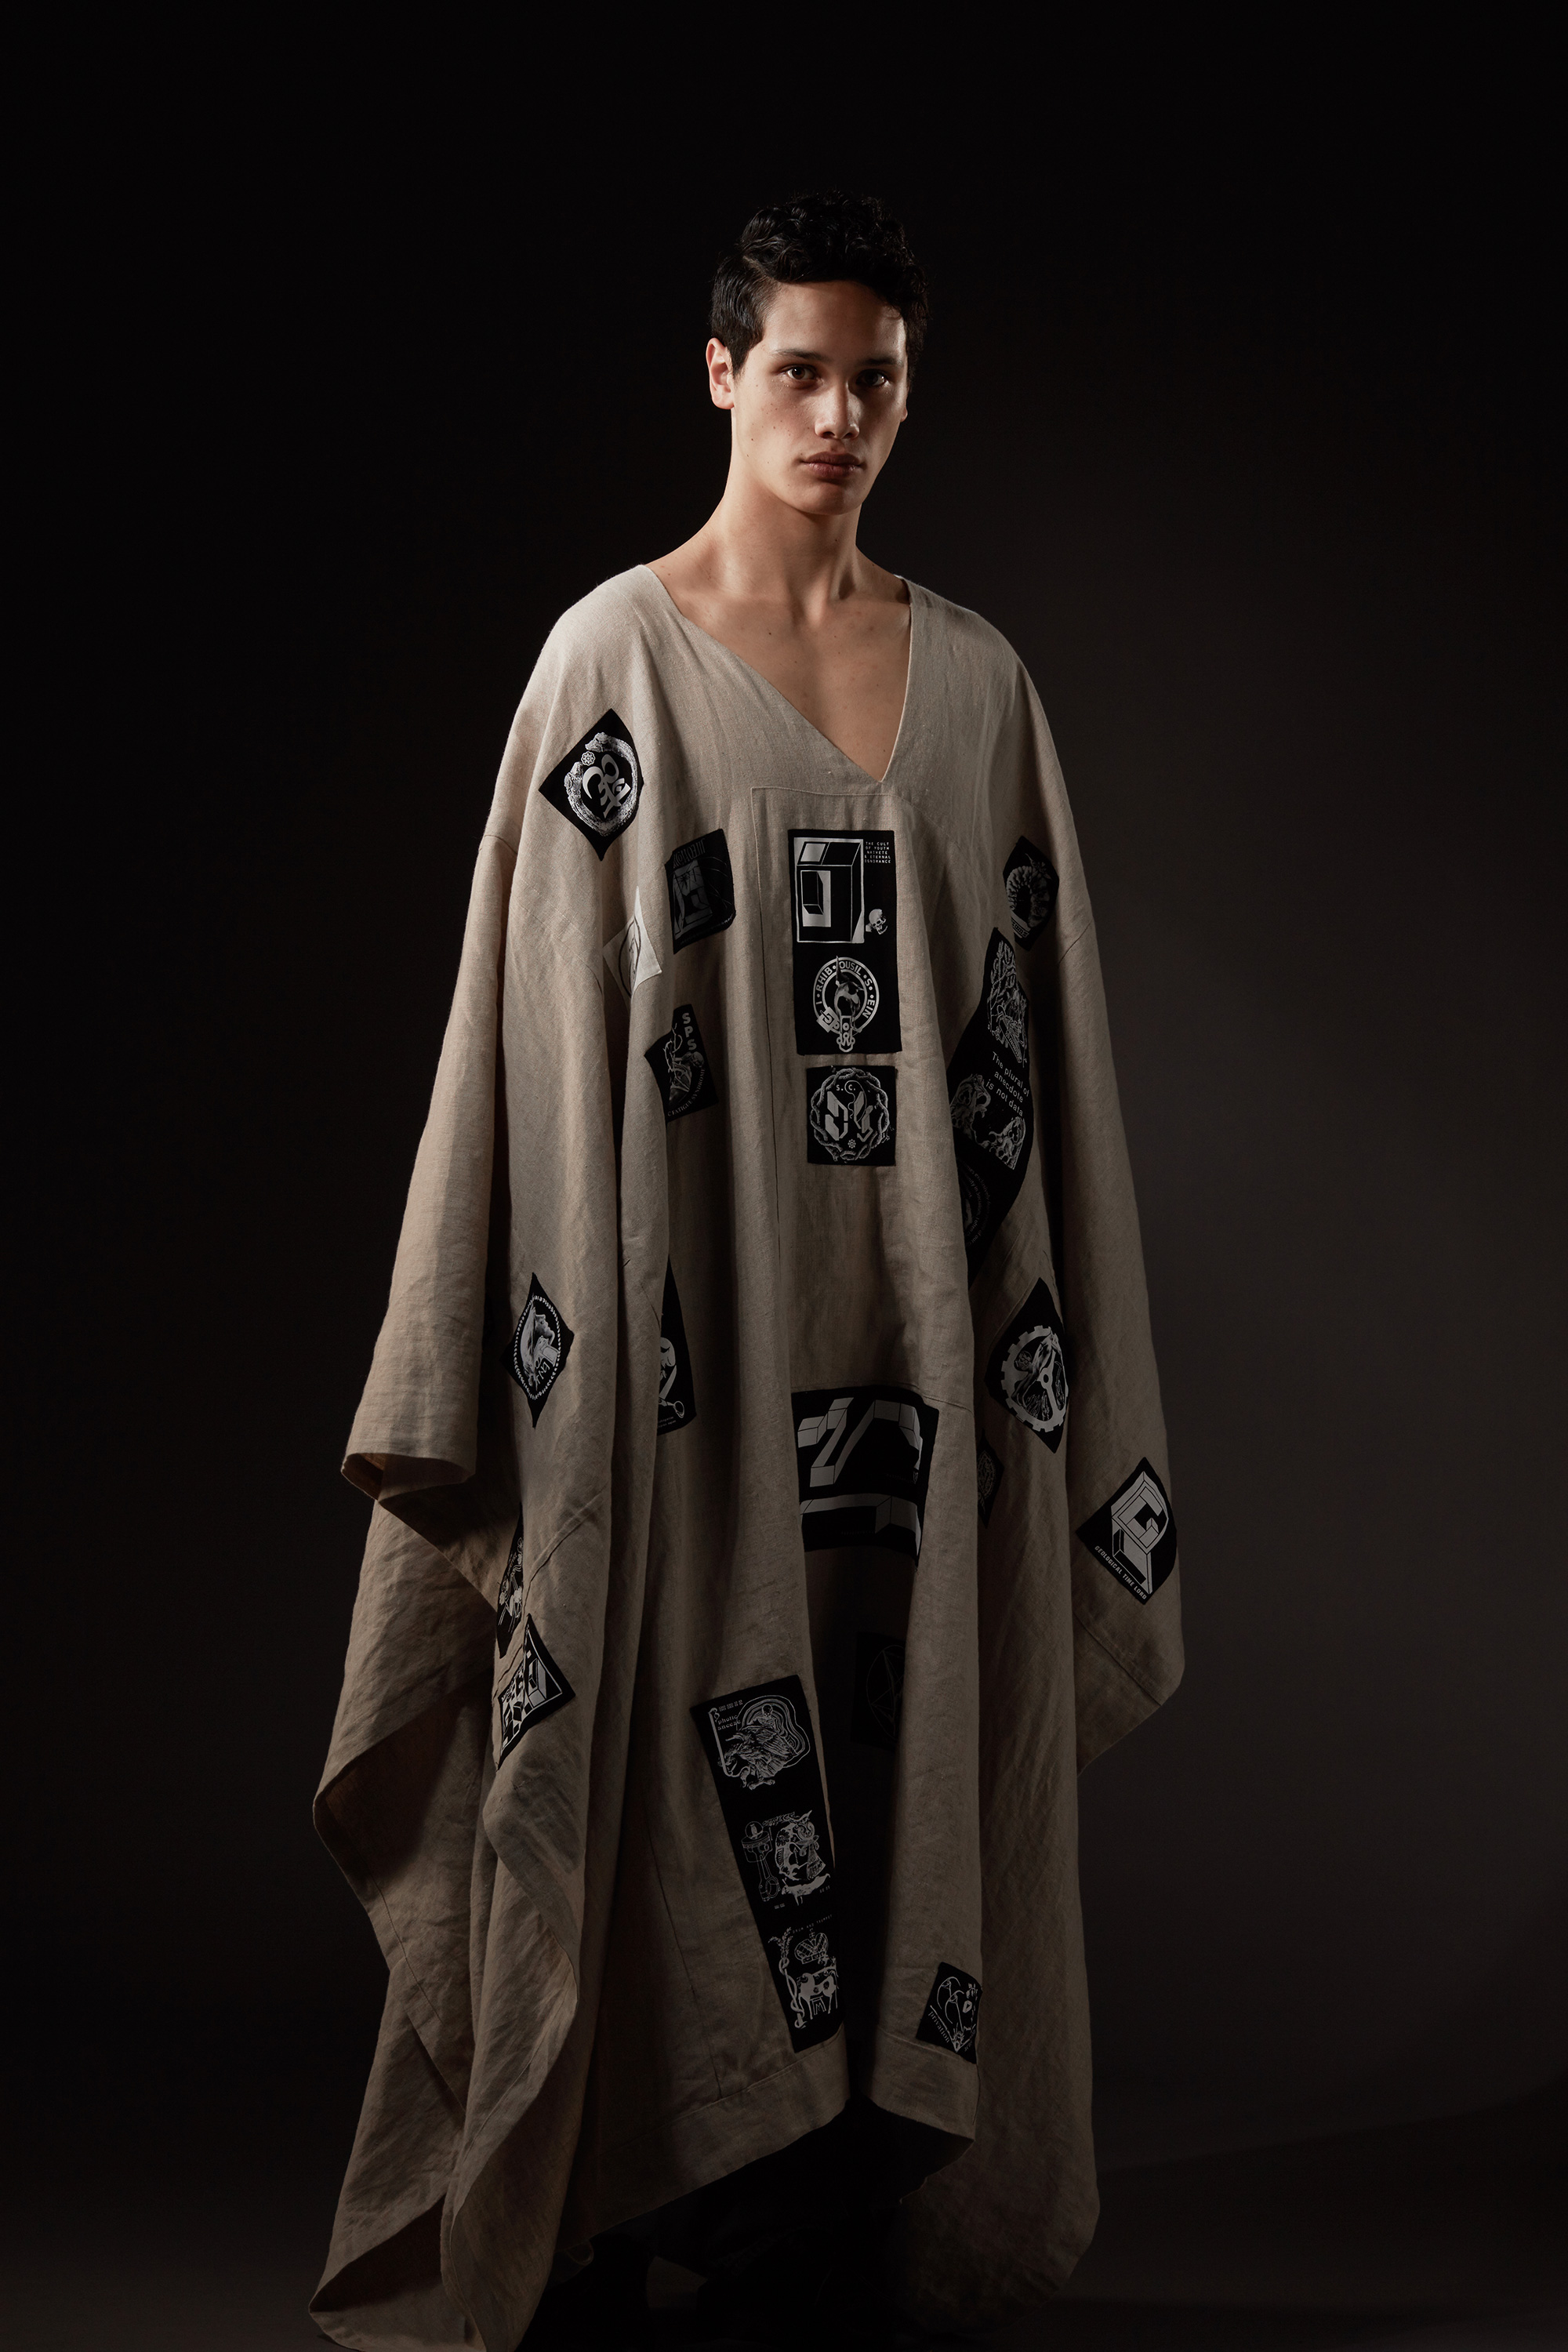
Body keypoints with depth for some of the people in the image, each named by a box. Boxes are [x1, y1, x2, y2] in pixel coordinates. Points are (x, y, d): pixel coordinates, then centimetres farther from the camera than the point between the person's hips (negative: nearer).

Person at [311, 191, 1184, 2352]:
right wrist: (555, 1354, -10)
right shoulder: (618, 651, 0)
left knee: (897, 1759, 5)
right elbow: (550, 1016, -4)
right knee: (672, 1772, 0)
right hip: (694, 1312, -3)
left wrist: (1051, 1334, 7)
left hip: (916, 1323, 4)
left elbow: (1032, 1025, 12)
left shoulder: (976, 678, 11)